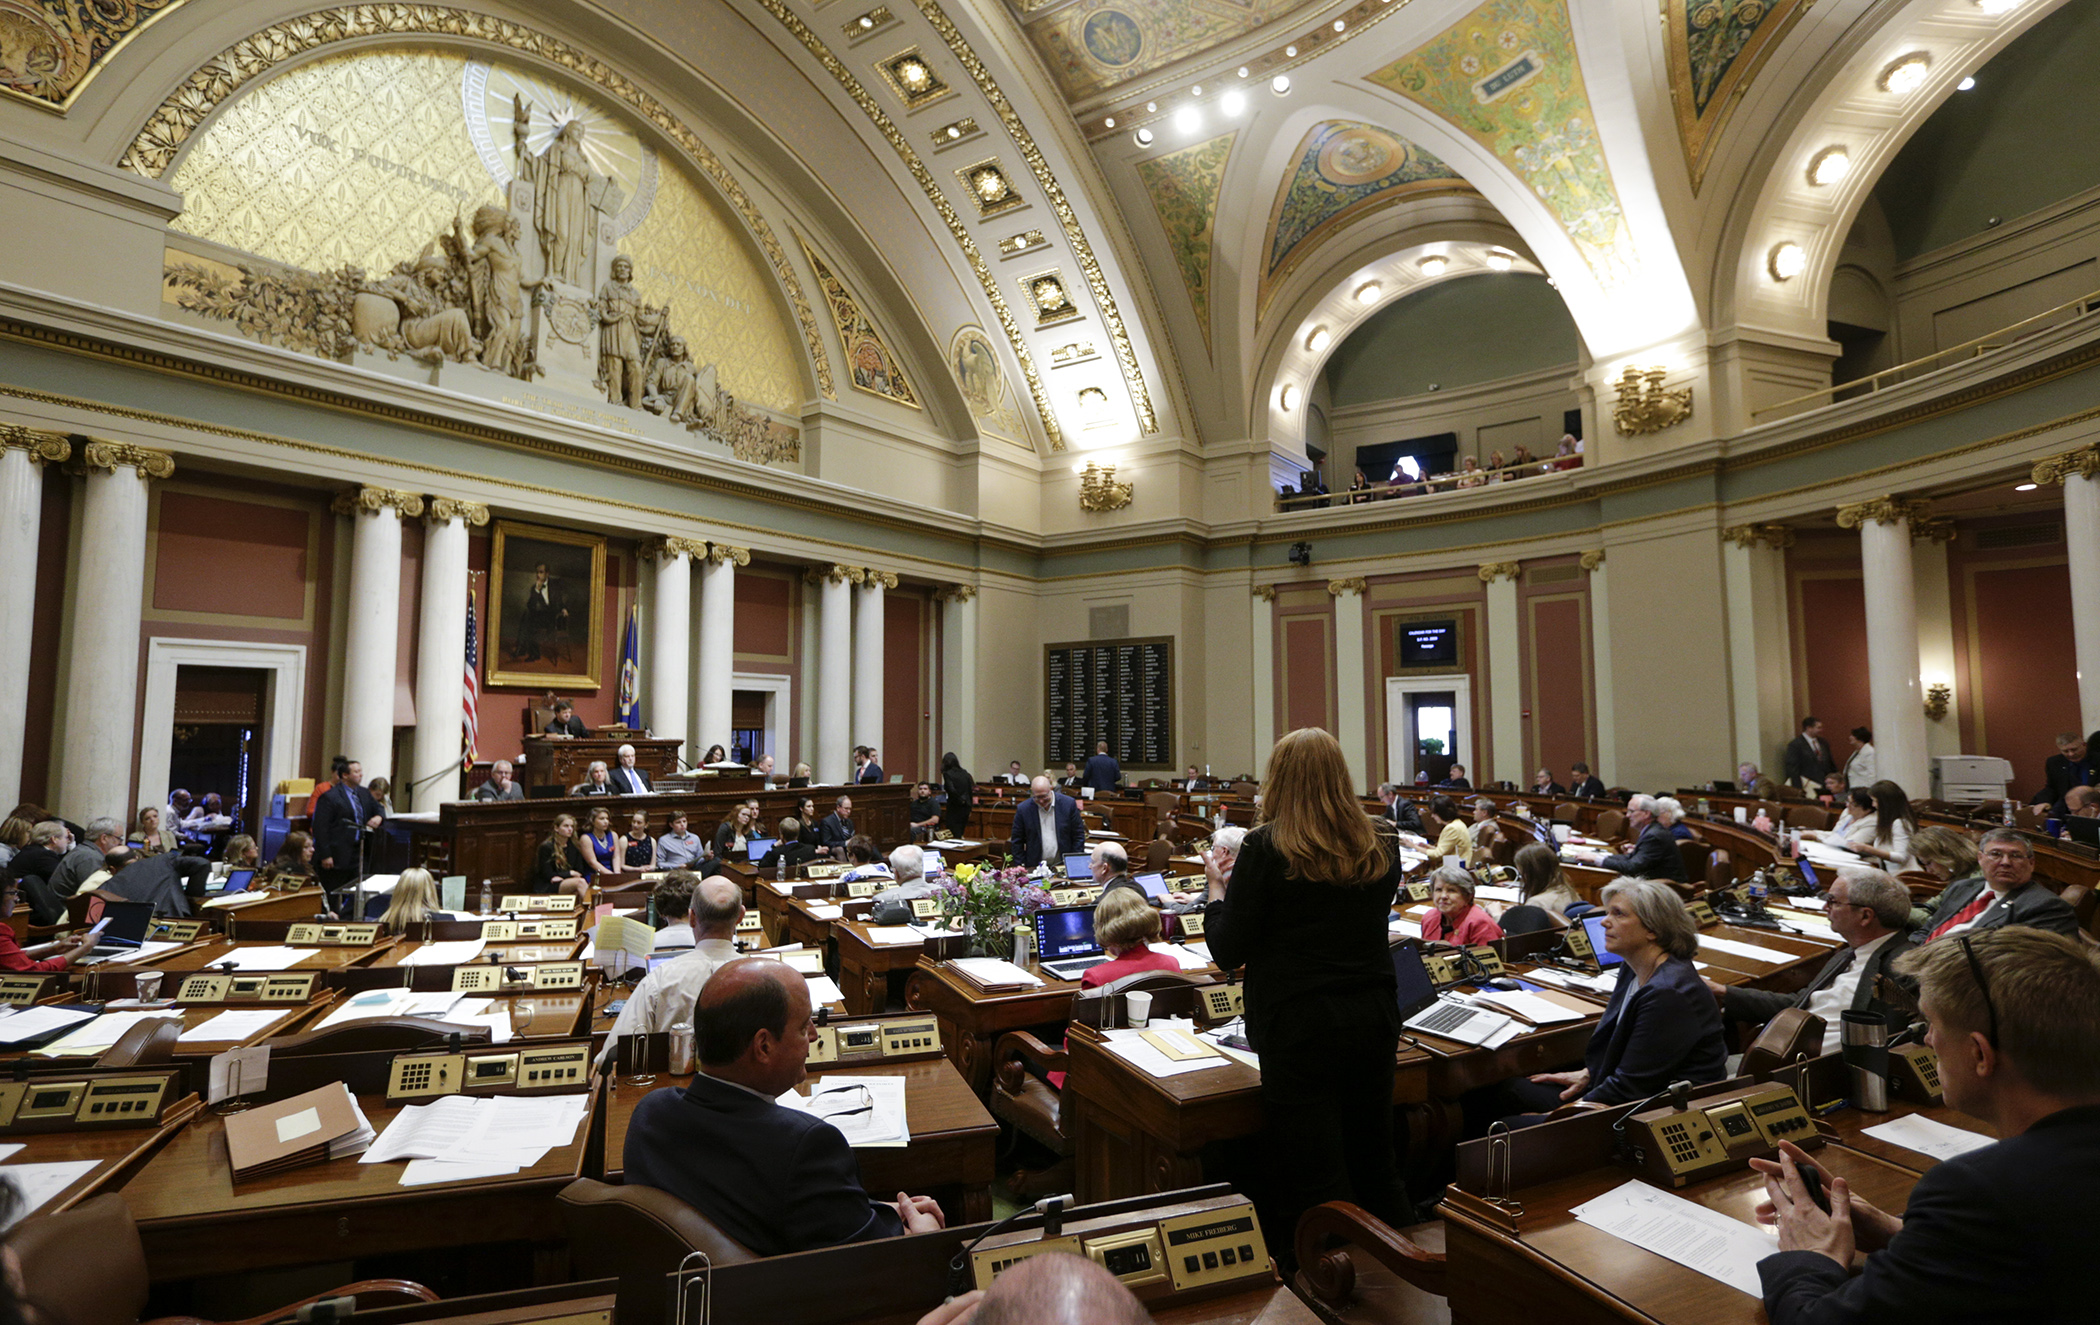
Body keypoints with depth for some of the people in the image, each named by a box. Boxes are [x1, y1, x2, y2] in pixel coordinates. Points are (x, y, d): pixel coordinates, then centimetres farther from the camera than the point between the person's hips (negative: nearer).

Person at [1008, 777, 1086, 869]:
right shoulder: (1023, 809, -1)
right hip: (1035, 868, 0)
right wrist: (1021, 867, 0)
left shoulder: (1069, 804, -1)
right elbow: (1017, 841, 6)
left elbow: (1079, 836, 4)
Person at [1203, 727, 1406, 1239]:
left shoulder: (1266, 848, -14)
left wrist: (1216, 891, 6)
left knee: (1316, 1181, 7)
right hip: (1374, 1017, 6)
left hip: (1298, 1024, -5)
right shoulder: (1383, 846, 1)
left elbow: (1228, 951, -11)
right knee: (1374, 1163, 22)